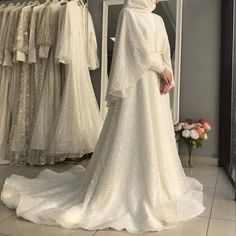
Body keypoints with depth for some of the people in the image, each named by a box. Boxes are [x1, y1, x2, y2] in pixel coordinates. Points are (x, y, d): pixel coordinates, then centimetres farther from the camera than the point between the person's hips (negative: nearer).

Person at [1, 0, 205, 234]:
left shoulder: (158, 20, 20)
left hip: (156, 86, 8)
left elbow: (165, 52, 13)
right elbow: (139, 49, -10)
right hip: (136, 84, -8)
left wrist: (166, 75, -4)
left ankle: (153, 188, 23)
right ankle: (122, 191, 6)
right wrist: (161, 68, -4)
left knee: (155, 139, 10)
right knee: (129, 137, -7)